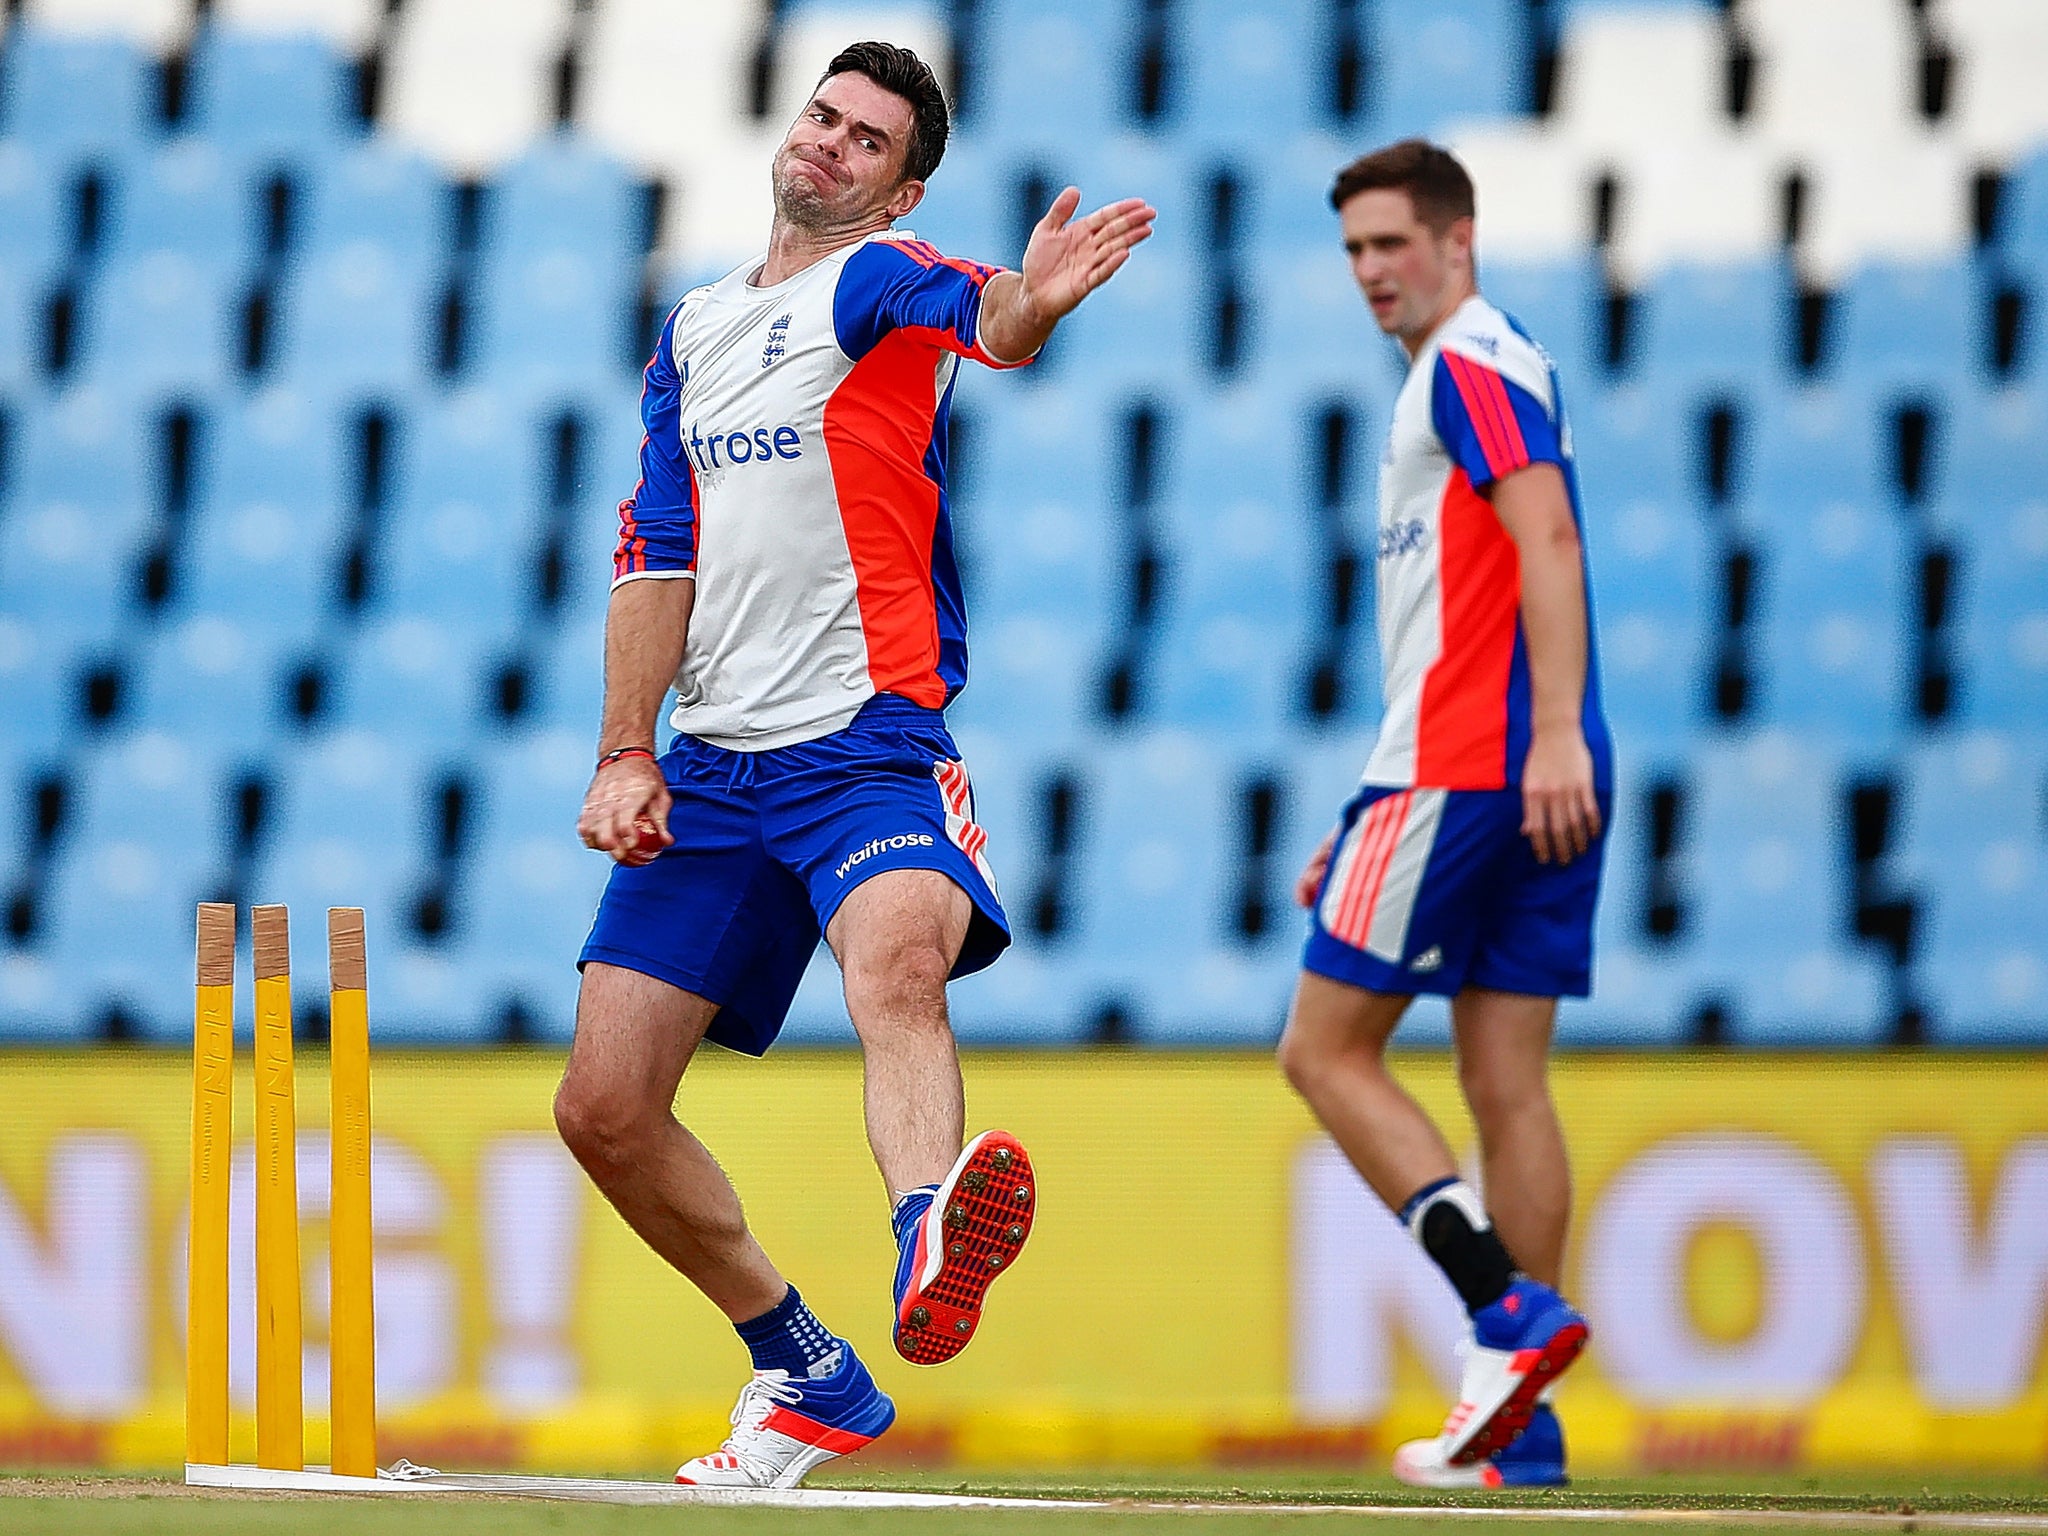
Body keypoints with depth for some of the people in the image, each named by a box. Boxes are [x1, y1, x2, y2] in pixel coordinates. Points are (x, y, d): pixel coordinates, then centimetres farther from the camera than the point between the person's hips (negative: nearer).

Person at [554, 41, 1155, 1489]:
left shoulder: (884, 280, -1)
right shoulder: (696, 326, 19)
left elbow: (979, 312, -25)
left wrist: (1026, 302, -49)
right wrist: (627, 754, 11)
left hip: (869, 740, -7)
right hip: (711, 767, 7)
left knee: (897, 956, -37)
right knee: (604, 1105, 4)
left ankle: (928, 1256, -64)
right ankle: (807, 1377, 21)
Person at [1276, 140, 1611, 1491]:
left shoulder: (1468, 365, -5)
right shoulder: (1511, 368, 25)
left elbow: (1550, 538, -21)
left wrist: (1553, 733, -30)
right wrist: (1370, 829, 29)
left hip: (1467, 769, -9)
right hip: (1533, 777, 9)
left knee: (1327, 1049, -4)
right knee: (1506, 1085, 6)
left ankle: (1510, 1310, -16)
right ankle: (1518, 1429, 3)